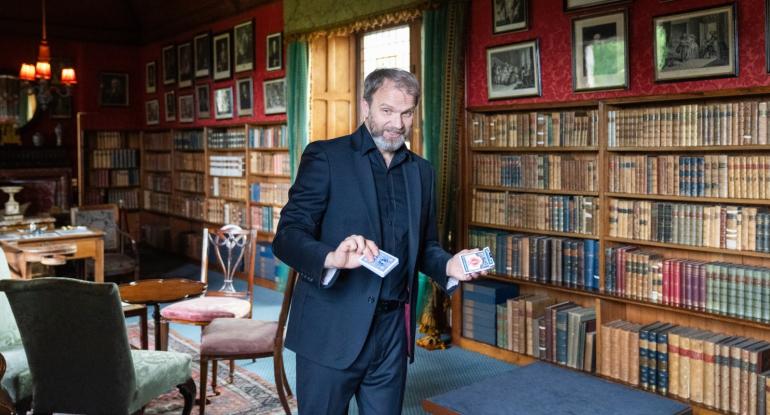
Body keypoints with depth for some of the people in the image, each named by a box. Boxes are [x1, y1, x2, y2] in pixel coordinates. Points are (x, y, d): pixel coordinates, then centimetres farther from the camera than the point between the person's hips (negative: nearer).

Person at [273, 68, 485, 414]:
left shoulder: (421, 171, 11)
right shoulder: (326, 156, -5)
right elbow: (287, 236, -13)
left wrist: (448, 265, -5)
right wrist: (332, 257, -33)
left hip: (393, 331, 5)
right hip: (334, 330, -4)